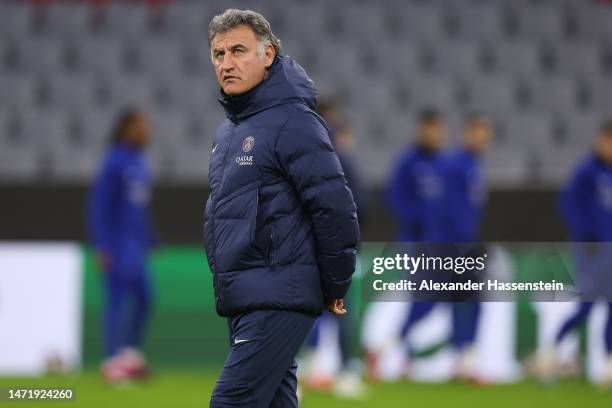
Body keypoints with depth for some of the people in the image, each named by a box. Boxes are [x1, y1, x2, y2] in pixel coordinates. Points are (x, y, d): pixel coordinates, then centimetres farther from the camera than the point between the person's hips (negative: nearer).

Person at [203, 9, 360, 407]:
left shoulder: (291, 122, -11)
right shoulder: (228, 132, 17)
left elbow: (336, 208, -15)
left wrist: (335, 289, -10)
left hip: (277, 300, -9)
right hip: (242, 300, 9)